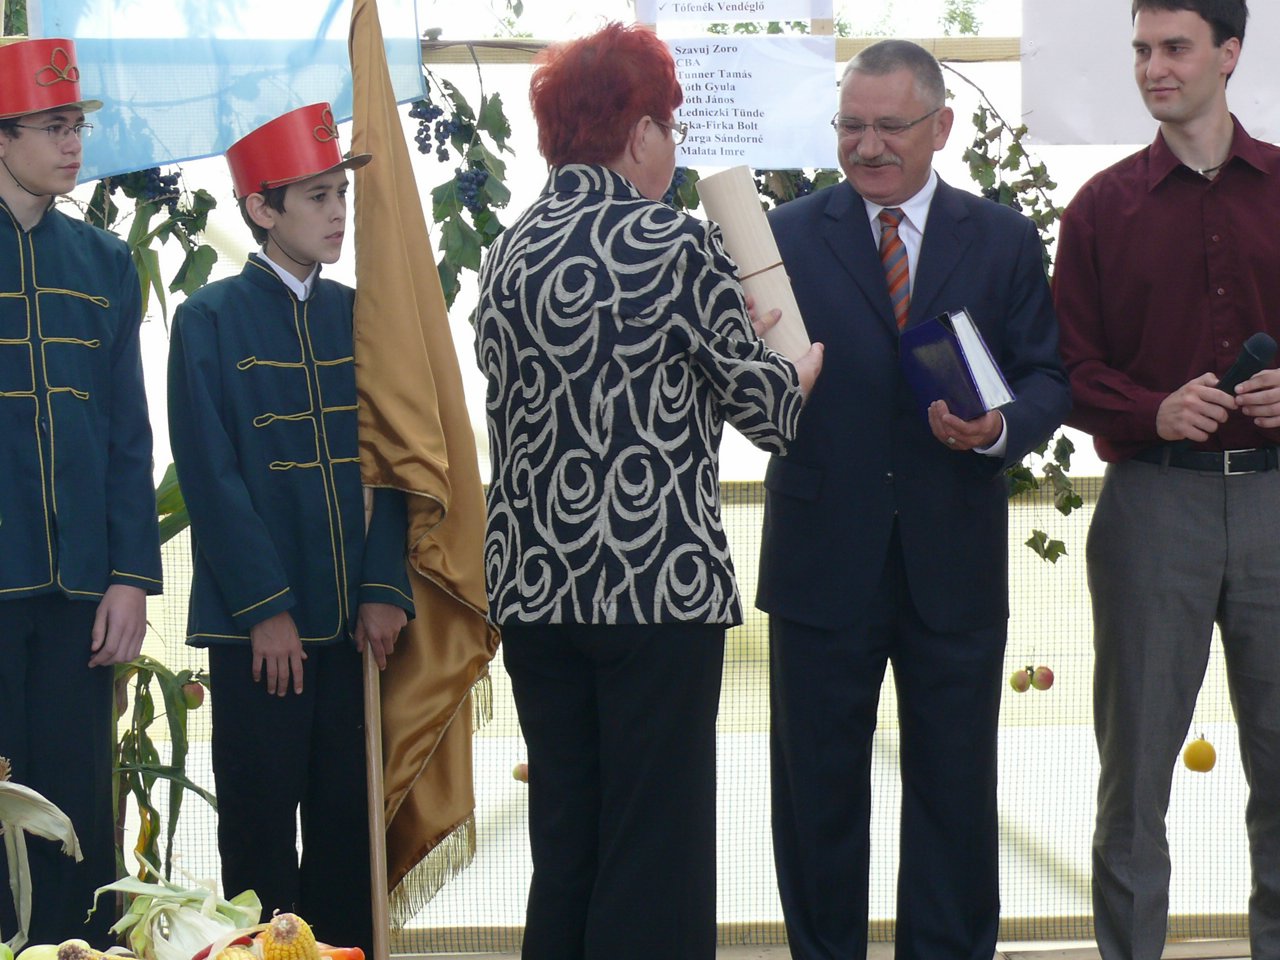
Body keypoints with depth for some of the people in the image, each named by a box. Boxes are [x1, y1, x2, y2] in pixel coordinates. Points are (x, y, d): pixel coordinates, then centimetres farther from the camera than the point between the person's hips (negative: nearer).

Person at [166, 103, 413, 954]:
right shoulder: (211, 319, -2)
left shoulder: (356, 315, 10)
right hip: (259, 626, -4)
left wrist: (386, 588, -3)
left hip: (355, 621, 4)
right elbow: (212, 476, -7)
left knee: (348, 822, 7)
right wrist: (263, 609, -13)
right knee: (261, 828, 2)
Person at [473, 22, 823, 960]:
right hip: (658, 581, -6)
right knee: (655, 844, 2)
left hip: (533, 578, 6)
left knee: (563, 832, 13)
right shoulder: (677, 246, -10)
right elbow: (755, 397, -2)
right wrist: (799, 369, 20)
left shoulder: (511, 250, 8)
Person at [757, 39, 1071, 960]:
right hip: (823, 558, -1)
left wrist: (1001, 428, -17)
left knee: (955, 786, 10)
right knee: (818, 784, 10)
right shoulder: (788, 235, 2)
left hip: (955, 562, 1)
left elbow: (1047, 376, 3)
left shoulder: (1005, 241, 5)